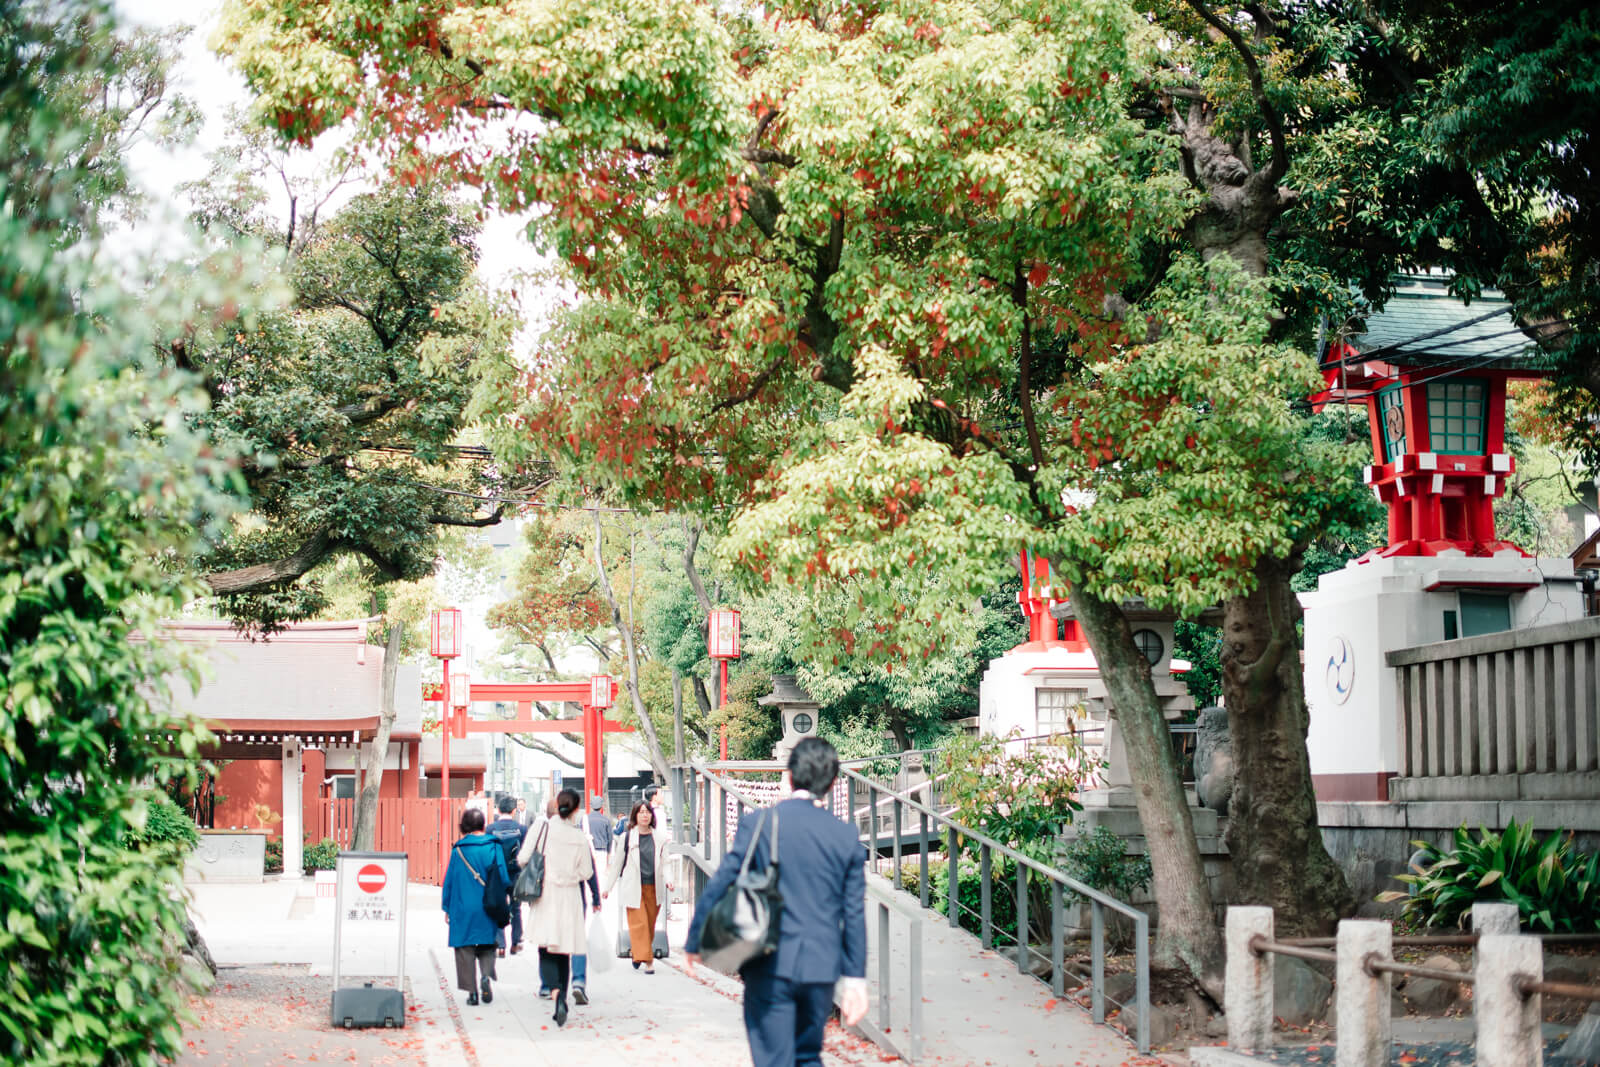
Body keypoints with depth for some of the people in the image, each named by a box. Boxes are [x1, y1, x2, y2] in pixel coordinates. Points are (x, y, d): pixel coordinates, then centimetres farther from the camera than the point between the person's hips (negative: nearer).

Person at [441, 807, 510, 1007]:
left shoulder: (458, 849, -4)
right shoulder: (494, 846, -4)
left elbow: (450, 880, 1)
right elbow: (504, 878, -3)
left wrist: (447, 908, 10)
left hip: (463, 908, -1)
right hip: (488, 908, 1)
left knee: (465, 949, 7)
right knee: (487, 947, 14)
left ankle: (471, 990, 2)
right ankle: (487, 975, -12)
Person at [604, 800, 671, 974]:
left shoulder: (658, 838, 8)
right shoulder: (627, 837, 1)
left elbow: (663, 863, 13)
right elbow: (617, 863, 7)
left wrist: (667, 880, -6)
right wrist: (608, 887, 8)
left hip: (654, 888, 3)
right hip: (634, 888, -3)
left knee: (650, 925, 7)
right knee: (639, 924, -10)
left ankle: (638, 956, 24)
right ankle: (646, 960, -11)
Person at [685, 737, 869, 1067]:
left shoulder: (759, 823, -6)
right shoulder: (847, 836, 1)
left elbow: (719, 885, -4)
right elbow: (854, 914, 3)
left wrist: (694, 941, 8)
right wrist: (855, 979, 8)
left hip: (772, 966, -3)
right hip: (821, 968, 3)